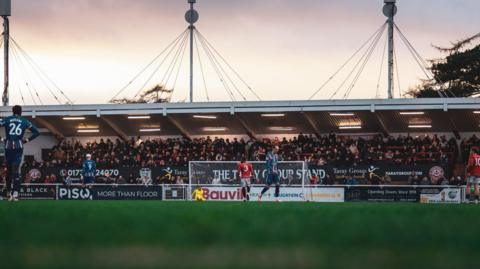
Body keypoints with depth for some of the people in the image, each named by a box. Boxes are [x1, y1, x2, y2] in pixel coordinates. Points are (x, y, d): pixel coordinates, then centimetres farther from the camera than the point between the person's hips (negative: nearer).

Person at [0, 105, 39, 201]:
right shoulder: (24, 121, 10)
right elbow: (37, 132, 9)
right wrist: (27, 140, 13)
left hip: (8, 146, 1)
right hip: (19, 146, -1)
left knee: (9, 169, 11)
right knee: (16, 169, -3)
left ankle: (9, 193, 14)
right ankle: (15, 193, -14)